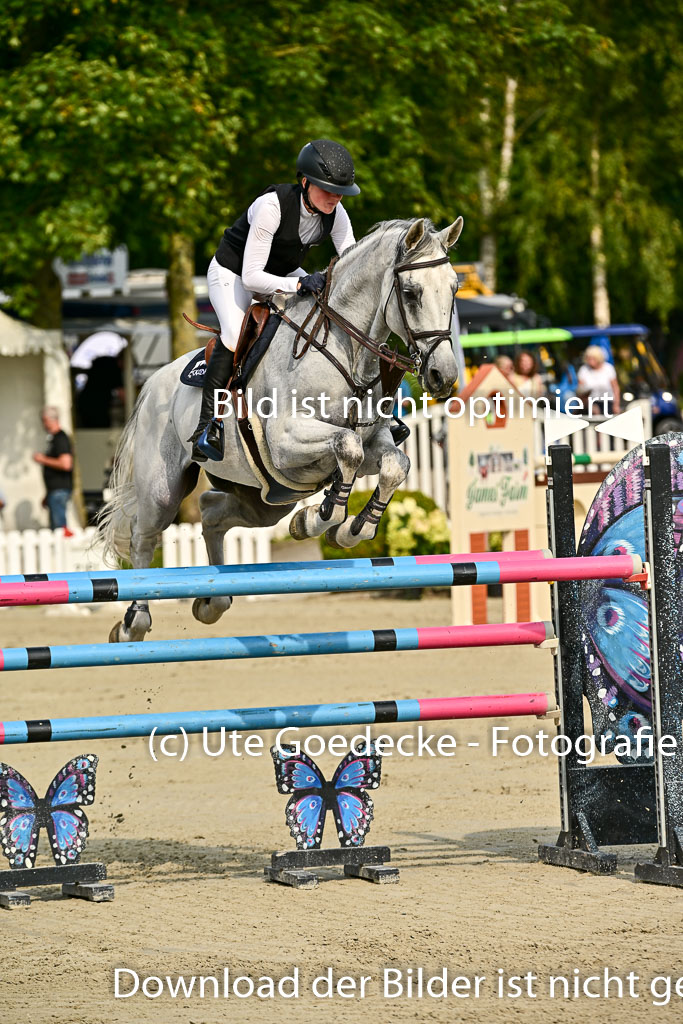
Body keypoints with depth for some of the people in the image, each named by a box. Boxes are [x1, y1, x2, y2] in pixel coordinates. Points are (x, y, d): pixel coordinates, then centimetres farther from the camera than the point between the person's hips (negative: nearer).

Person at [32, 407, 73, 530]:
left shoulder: (60, 439, -13)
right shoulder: (53, 438, 19)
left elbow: (65, 464, -23)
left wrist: (44, 460, -14)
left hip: (59, 489, -10)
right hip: (54, 489, 10)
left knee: (58, 526, -14)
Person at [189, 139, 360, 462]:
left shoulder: (336, 214, -15)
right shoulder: (273, 206, -33)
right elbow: (251, 276, -34)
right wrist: (299, 284, -46)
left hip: (284, 273, 7)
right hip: (233, 274, -7)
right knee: (236, 333, -34)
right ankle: (206, 426, -28)